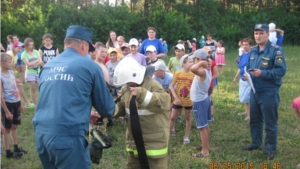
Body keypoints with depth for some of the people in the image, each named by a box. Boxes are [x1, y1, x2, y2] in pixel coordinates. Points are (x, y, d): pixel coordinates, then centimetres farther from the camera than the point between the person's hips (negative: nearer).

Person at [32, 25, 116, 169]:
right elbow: (107, 107, 7)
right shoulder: (89, 66, -2)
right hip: (68, 135, -6)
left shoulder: (47, 66, 15)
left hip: (41, 133, 7)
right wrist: (108, 112, 30)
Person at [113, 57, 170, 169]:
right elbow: (120, 107, 5)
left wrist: (142, 94, -39)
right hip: (134, 139, 7)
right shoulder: (125, 88, 6)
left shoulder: (153, 85, -16)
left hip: (154, 139, -7)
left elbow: (164, 102, -31)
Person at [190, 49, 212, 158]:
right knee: (205, 125, 21)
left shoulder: (202, 71, -26)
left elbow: (192, 69, -46)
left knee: (202, 127, -3)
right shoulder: (207, 70, 3)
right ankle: (206, 145, 35)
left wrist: (201, 63, -31)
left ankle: (205, 151, 3)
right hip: (204, 99, 10)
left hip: (199, 101, -10)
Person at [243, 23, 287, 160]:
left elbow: (281, 71, -20)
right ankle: (256, 143, 35)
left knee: (270, 122, 4)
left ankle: (270, 149, 17)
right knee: (254, 119, 19)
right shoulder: (252, 51, 9)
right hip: (254, 91, 7)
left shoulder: (276, 50, -14)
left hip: (269, 93, -7)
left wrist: (262, 73, -27)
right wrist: (246, 75, -4)